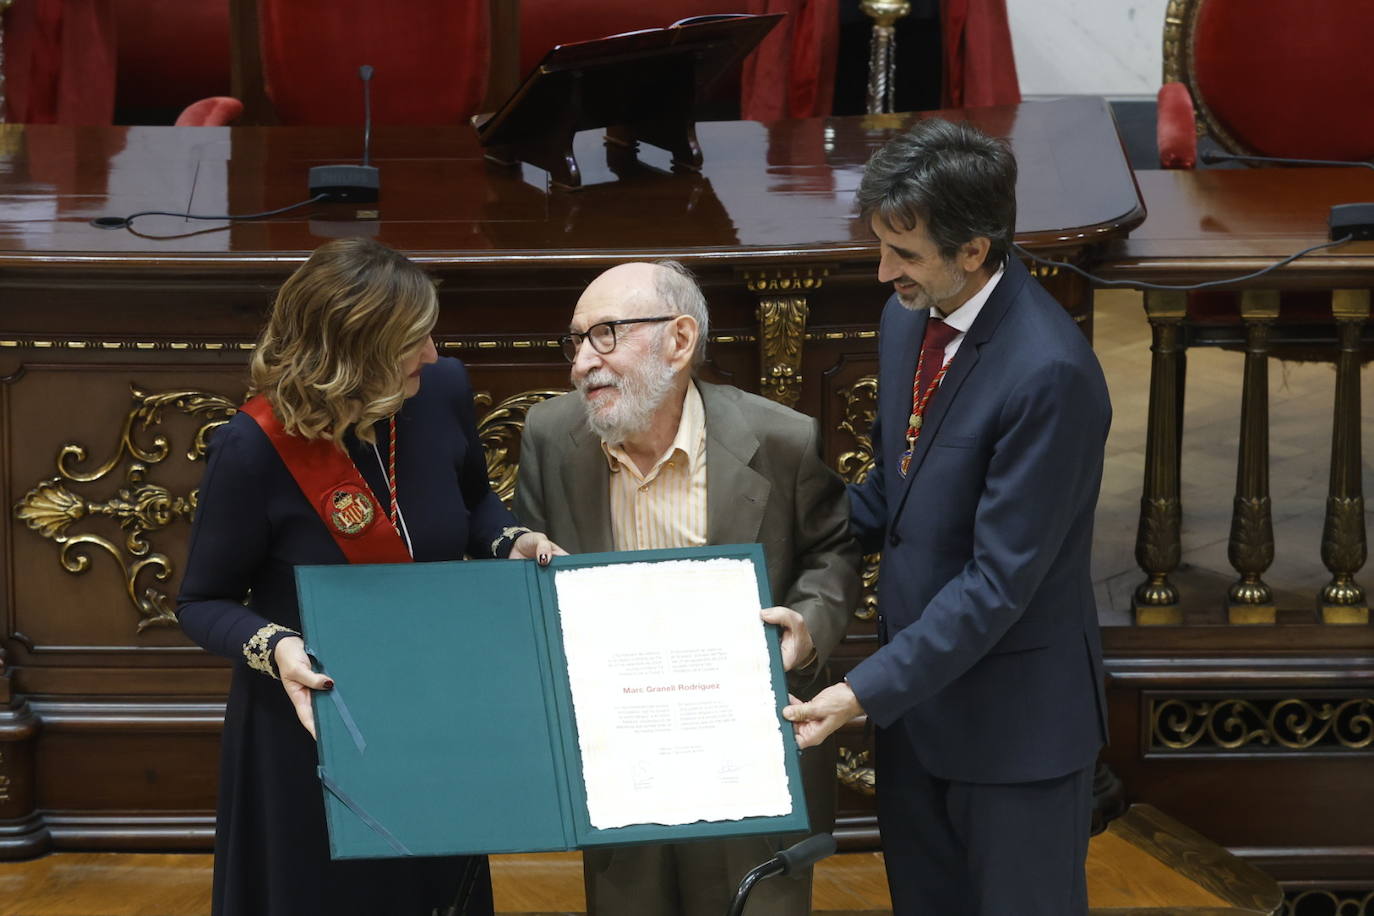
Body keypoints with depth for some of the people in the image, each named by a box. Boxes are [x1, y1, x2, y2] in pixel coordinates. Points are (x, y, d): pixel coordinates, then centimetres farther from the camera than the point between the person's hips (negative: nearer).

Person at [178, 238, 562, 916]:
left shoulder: (442, 392, -10)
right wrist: (274, 649, -31)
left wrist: (513, 543, -8)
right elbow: (203, 603, -12)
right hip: (310, 732, -5)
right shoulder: (255, 448, -24)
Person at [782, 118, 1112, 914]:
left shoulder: (1049, 372, -26)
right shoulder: (908, 319, 1)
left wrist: (867, 692, -24)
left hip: (1012, 718, -8)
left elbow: (999, 583, -25)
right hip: (914, 685, 8)